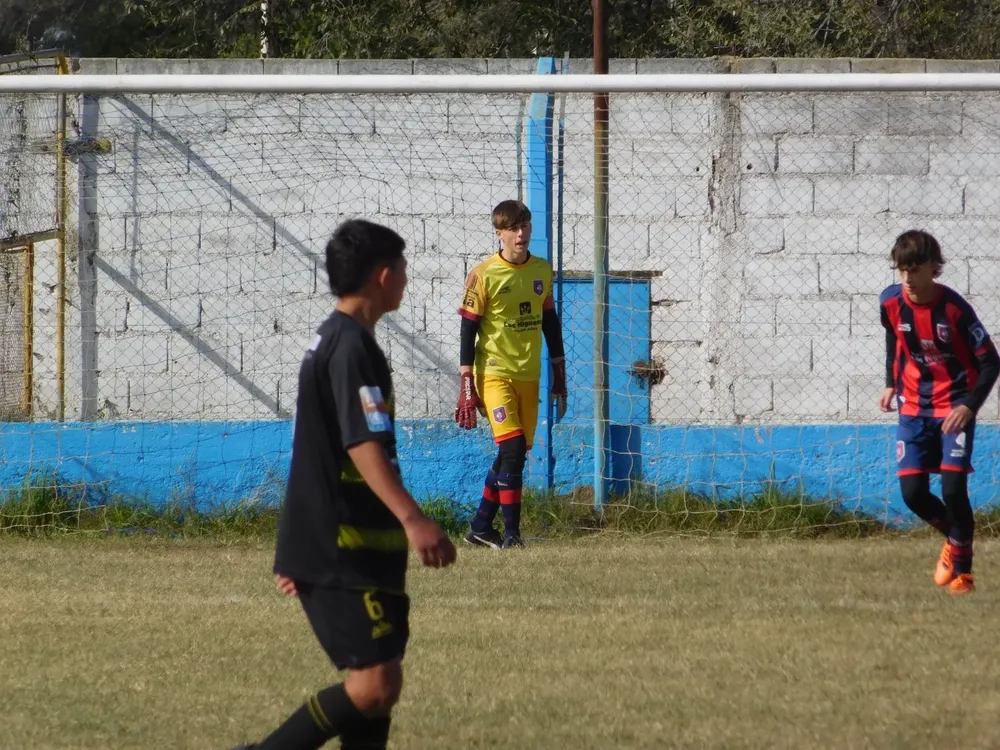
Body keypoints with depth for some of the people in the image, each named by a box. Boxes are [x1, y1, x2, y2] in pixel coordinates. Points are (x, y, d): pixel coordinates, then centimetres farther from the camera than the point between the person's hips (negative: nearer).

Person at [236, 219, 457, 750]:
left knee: (373, 683, 10)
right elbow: (364, 446, -25)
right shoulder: (353, 347, -14)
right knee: (376, 683, -14)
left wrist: (299, 553, 29)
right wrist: (412, 518, -34)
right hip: (345, 552, -11)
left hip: (326, 545, 11)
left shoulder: (331, 341, 18)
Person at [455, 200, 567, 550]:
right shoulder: (484, 275, -8)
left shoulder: (542, 271, 8)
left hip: (528, 376, 6)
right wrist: (467, 387, -11)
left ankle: (481, 527, 21)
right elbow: (468, 330, -7)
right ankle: (511, 531, -11)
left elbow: (550, 323, 18)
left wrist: (559, 375, 17)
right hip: (494, 373, -6)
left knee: (516, 452, 8)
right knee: (513, 446, -17)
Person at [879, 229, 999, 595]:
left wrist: (969, 406, -24)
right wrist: (892, 383, 13)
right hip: (914, 407, 4)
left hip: (954, 408, -4)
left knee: (953, 487, -15)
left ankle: (963, 570, 2)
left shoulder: (954, 308, -20)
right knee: (912, 491, -3)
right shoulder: (891, 303, -8)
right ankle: (954, 537, 28)